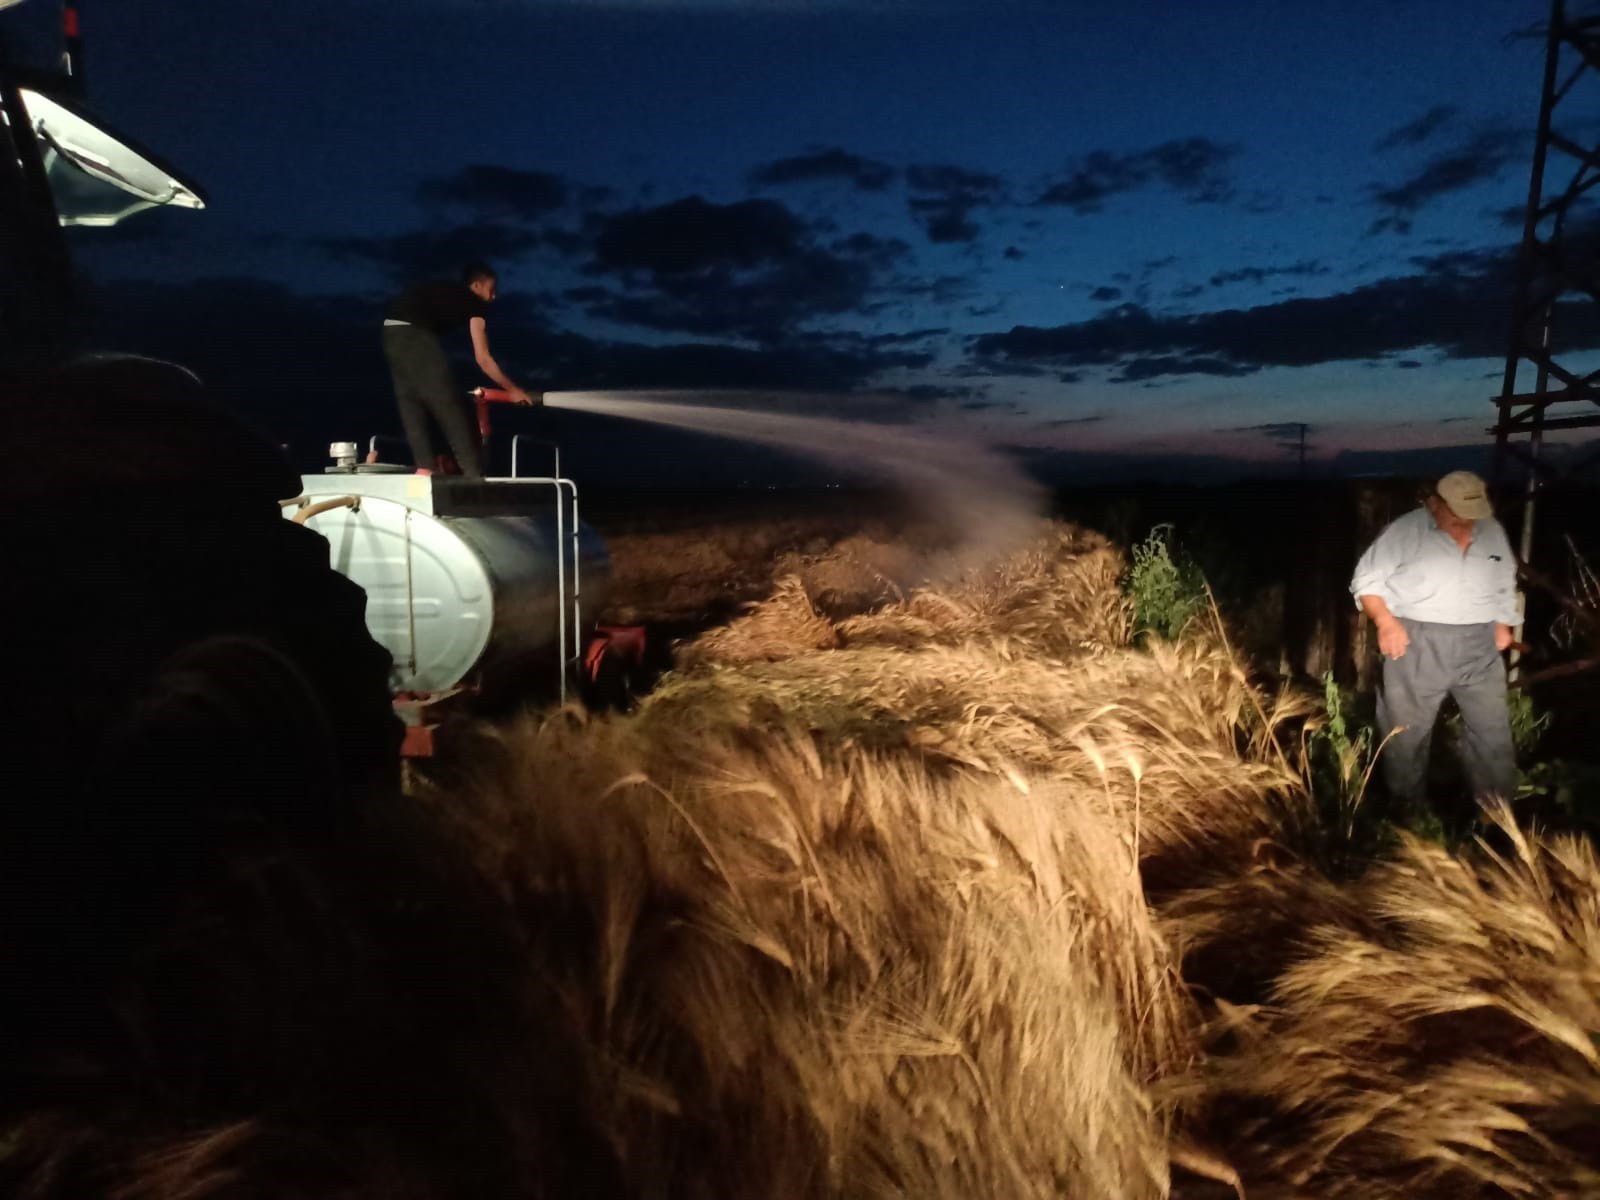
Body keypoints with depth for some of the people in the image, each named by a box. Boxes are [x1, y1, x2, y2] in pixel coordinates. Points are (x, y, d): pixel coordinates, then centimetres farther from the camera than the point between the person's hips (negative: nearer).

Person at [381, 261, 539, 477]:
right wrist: (512, 390, 12)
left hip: (392, 332, 8)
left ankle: (424, 468, 6)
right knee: (447, 403, -4)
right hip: (414, 333, -8)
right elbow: (483, 359, 4)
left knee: (411, 402, 10)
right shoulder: (475, 303, 8)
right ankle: (473, 473, -2)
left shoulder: (446, 293, 30)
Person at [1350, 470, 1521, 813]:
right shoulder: (1405, 531, -7)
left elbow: (1506, 584, 22)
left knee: (1493, 733, 8)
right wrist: (1386, 621, -16)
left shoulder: (1493, 531, 10)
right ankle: (1408, 812, 17)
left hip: (1480, 649, 4)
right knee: (1406, 733, 3)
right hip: (1417, 646, -4)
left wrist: (1503, 625, 12)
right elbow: (1367, 579, -6)